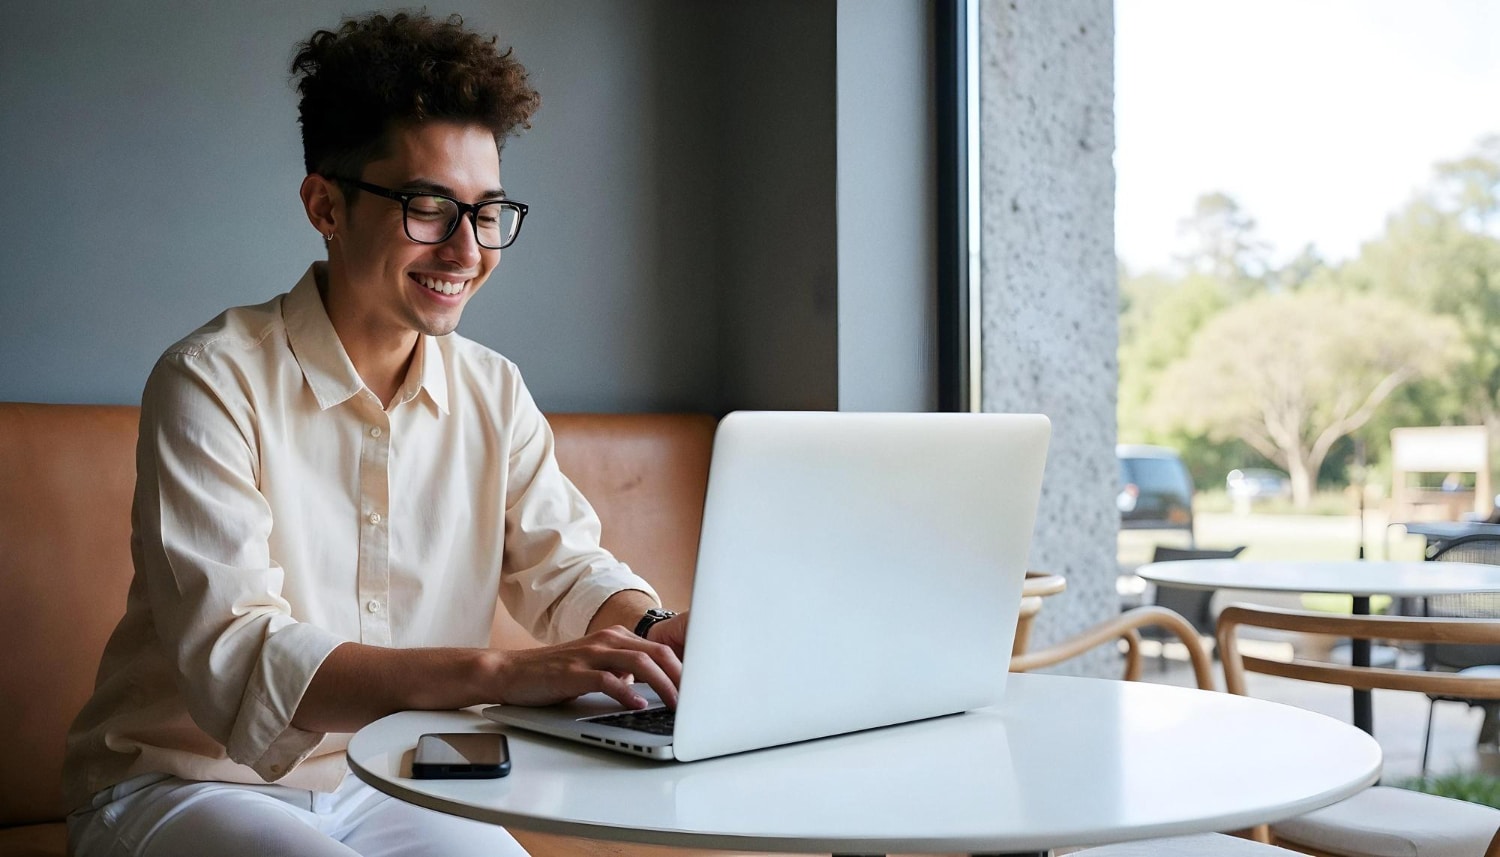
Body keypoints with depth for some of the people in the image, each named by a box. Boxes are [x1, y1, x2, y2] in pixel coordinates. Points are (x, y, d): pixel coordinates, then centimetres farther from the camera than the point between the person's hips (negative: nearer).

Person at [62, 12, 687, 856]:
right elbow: (235, 659, -28)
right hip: (189, 784, -4)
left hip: (387, 786, 5)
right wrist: (502, 673, -40)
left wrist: (656, 629, -23)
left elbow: (566, 566, 1)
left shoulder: (494, 393, 2)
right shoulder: (214, 381, -17)